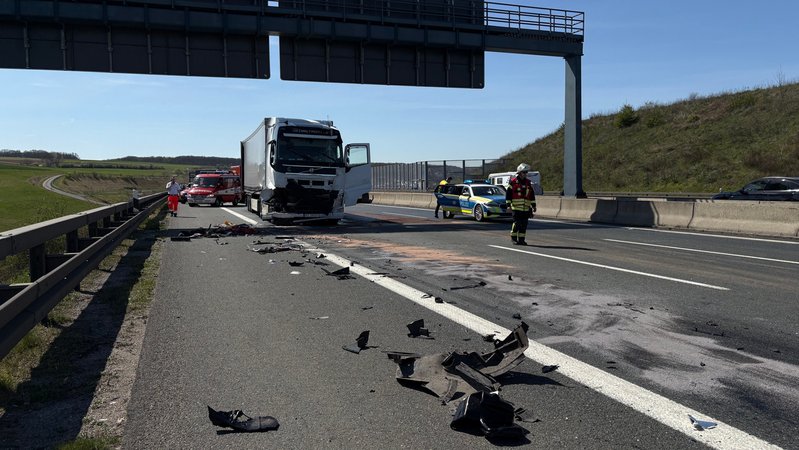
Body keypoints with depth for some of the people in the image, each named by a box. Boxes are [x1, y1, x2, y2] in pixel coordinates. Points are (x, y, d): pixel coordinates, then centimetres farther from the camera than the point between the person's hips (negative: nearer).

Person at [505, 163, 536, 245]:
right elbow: (508, 193, -2)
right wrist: (508, 205, -6)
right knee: (517, 223, -8)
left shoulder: (528, 183, 13)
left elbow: (532, 195, 18)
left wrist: (533, 206, 15)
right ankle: (514, 238, 9)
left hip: (526, 208, 5)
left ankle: (521, 239, 14)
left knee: (524, 224, 5)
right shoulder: (513, 182, -2)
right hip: (516, 208, -5)